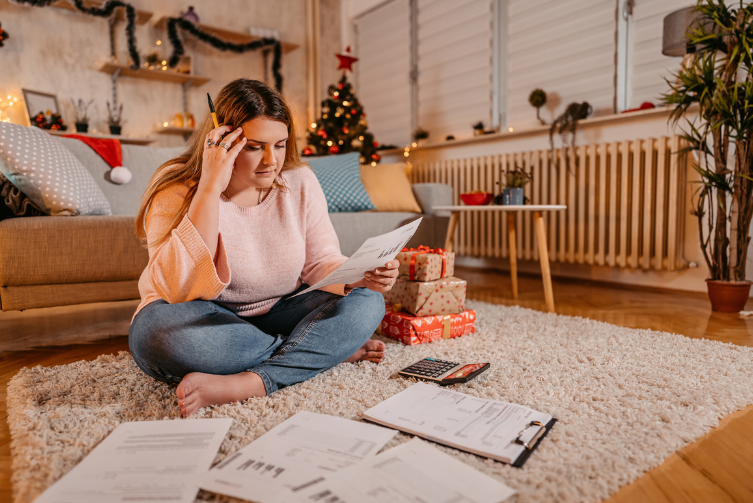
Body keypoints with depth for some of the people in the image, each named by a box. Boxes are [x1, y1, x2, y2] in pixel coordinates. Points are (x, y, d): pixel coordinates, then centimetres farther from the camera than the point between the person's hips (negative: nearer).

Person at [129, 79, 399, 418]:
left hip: (275, 315, 3)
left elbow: (321, 262, 0)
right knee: (159, 329, -37)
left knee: (366, 304, -17)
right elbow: (179, 290, -28)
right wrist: (210, 188, -31)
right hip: (205, 324, -1)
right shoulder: (177, 191, -14)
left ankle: (248, 384, -29)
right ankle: (331, 348, -19)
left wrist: (357, 278, -23)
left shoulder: (300, 182, -4)